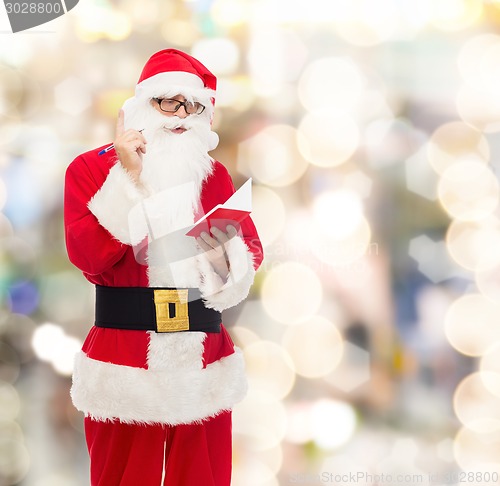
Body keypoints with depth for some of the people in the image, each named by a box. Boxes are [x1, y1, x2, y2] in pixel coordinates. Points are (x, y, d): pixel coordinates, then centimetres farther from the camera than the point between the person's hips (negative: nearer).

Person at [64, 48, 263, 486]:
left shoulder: (214, 174, 12)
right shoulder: (91, 169, 1)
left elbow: (251, 251, 7)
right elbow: (90, 259, -12)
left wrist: (226, 249, -16)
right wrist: (130, 177, -14)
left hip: (205, 360, 3)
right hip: (124, 363, -3)